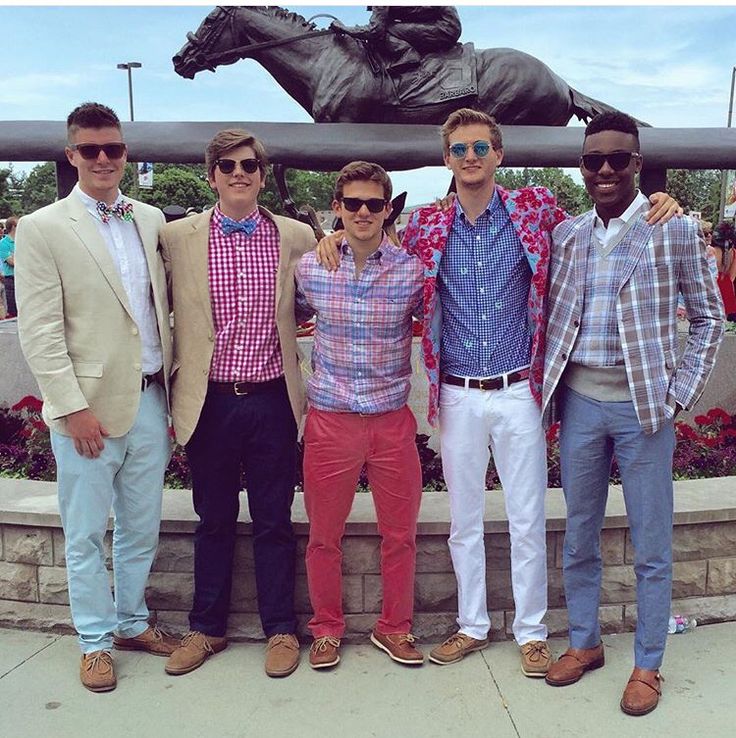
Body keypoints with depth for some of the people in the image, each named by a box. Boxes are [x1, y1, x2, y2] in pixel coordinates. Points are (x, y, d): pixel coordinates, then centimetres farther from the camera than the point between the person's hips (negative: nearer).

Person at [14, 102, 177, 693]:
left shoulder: (151, 220, 9)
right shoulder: (43, 228, -5)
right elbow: (39, 331, -9)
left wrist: (170, 381, 8)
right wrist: (73, 407, -13)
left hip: (149, 400, 5)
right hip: (89, 408, -4)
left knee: (142, 527, 16)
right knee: (87, 535, 9)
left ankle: (133, 621, 35)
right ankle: (96, 640, 27)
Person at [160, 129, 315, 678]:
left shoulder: (297, 237, 1)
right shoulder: (177, 237, 1)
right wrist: (177, 373, 4)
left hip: (273, 401, 0)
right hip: (209, 402, 1)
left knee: (274, 523, 10)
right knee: (213, 521, 15)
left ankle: (281, 629, 28)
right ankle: (207, 628, 33)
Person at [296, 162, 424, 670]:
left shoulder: (414, 270, -4)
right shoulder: (309, 268, -1)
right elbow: (291, 322, 17)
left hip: (393, 419, 0)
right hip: (330, 418, 0)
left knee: (400, 533, 11)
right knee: (324, 534, 11)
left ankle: (395, 628, 31)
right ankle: (327, 628, 31)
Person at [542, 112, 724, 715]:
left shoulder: (676, 231, -4)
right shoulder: (566, 235, 6)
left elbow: (709, 318, 1)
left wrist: (679, 396, -5)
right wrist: (551, 387, 4)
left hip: (643, 407, -3)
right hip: (578, 402, 3)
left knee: (651, 547, 7)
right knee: (579, 536, 14)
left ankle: (648, 665, 25)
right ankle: (584, 642, 33)